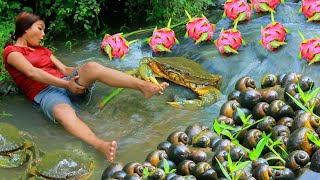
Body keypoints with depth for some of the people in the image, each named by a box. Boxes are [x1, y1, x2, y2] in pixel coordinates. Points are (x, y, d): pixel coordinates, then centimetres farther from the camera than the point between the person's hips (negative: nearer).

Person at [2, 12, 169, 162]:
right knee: (64, 112, -42)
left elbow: (63, 69, 18)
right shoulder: (11, 51, 5)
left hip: (65, 83, 6)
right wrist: (66, 84, -18)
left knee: (91, 67, -25)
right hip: (45, 93, -6)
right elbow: (32, 73, -11)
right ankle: (101, 145, -69)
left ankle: (144, 86, -38)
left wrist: (85, 70, 0)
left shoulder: (42, 50, 28)